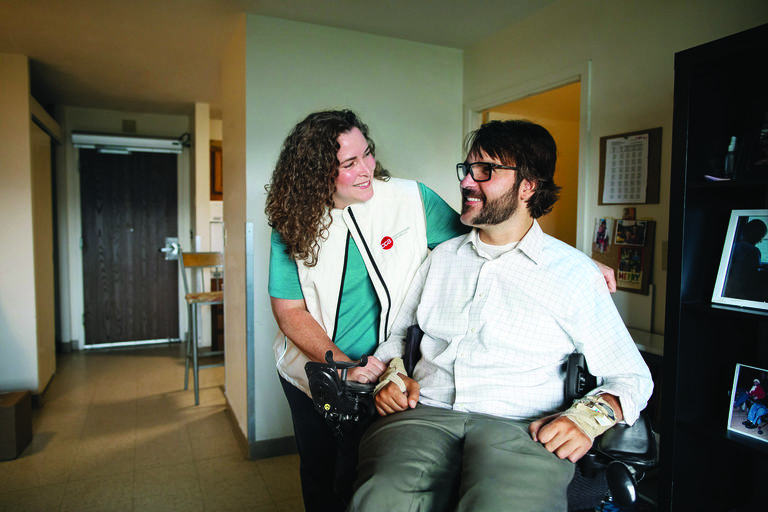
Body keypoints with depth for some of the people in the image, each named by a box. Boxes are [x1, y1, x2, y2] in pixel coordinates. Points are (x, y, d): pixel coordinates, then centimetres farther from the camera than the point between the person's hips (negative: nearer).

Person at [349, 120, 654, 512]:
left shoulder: (573, 272, 7)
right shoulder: (442, 257, 18)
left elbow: (632, 376, 8)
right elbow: (399, 333, 25)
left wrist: (587, 417, -11)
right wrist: (392, 373, 4)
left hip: (520, 428, -1)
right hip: (426, 414, 2)